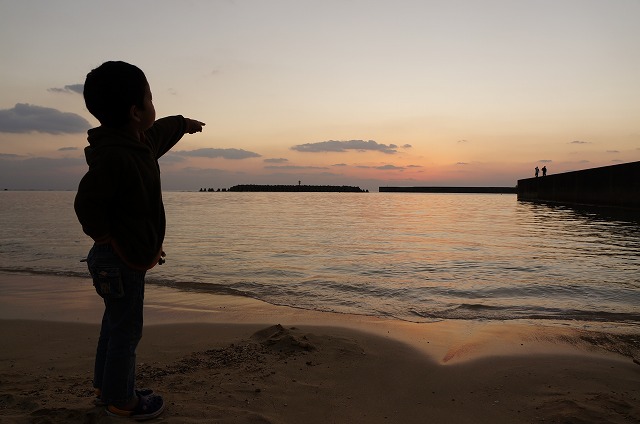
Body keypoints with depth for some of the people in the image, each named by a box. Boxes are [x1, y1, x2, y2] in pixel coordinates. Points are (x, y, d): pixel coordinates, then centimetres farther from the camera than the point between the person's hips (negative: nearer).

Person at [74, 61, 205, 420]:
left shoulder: (141, 141, 6)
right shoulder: (115, 156, -25)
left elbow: (161, 131, 29)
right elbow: (87, 205, -25)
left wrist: (183, 124, 46)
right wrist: (109, 239, -14)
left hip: (126, 258, 10)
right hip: (123, 260, -10)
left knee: (116, 324, 20)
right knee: (126, 330, 3)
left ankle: (106, 387, 37)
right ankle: (120, 401, 21)